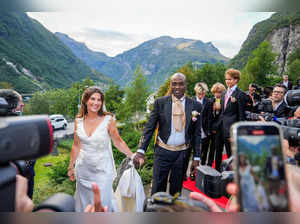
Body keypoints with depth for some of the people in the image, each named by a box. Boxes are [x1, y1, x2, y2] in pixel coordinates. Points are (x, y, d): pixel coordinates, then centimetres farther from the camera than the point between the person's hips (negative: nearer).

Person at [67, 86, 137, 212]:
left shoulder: (108, 120, -12)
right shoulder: (78, 120, -1)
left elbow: (118, 142, -5)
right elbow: (76, 146, 8)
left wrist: (132, 156, -13)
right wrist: (71, 167, 14)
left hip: (102, 170, -3)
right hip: (83, 169, 4)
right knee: (84, 203, 19)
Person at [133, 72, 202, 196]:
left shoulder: (195, 105, -1)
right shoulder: (160, 102, -4)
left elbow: (197, 133, 3)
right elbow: (149, 127, -5)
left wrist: (196, 157, 2)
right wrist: (141, 150, -14)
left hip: (182, 153, 1)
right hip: (163, 151, -1)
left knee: (176, 189, 16)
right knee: (157, 188, 8)